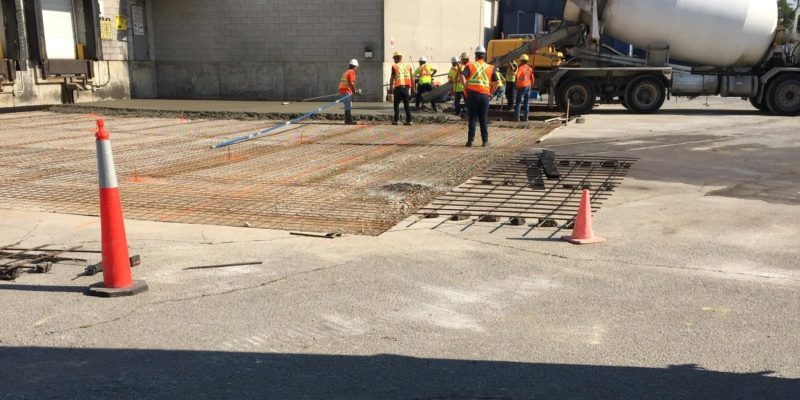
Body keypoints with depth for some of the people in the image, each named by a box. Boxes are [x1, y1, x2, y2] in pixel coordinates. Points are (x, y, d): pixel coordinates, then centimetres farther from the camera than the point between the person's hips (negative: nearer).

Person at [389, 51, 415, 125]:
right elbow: (412, 77, 8)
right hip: (406, 88, 3)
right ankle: (409, 120, 6)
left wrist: (391, 88, 7)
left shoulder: (394, 66, -1)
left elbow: (392, 78, 0)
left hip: (398, 87, -3)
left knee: (396, 104, 7)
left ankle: (396, 120, 2)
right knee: (406, 104, 10)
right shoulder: (408, 66, 10)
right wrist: (413, 88, 13)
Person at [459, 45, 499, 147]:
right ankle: (485, 141, 9)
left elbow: (462, 76, -14)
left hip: (472, 94, -1)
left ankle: (470, 140, 3)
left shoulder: (470, 66, 2)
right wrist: (491, 93, 10)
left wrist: (466, 87, -4)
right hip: (485, 95, 1)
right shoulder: (490, 68, 8)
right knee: (484, 119, 8)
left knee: (472, 118, 4)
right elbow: (496, 82, 2)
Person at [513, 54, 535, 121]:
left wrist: (517, 85, -10)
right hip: (528, 86, 6)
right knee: (527, 103, 9)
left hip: (522, 86, -6)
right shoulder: (530, 69, 9)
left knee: (519, 102, -1)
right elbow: (532, 78, 11)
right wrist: (531, 86, 21)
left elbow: (517, 77, -22)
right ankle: (526, 117, 9)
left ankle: (517, 116, -4)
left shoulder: (521, 68, -12)